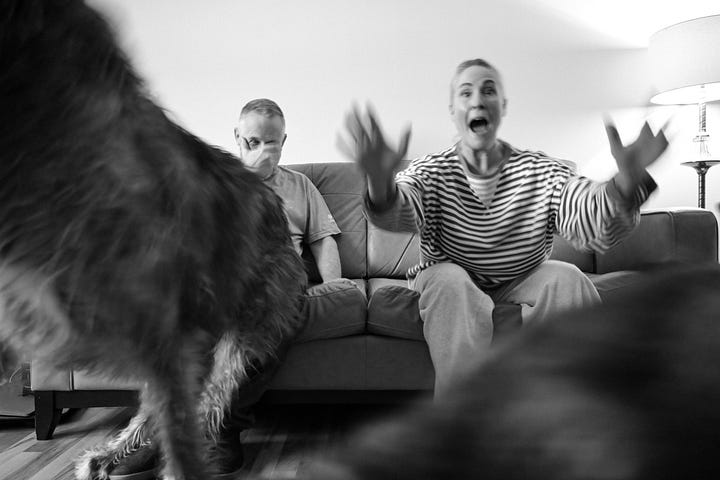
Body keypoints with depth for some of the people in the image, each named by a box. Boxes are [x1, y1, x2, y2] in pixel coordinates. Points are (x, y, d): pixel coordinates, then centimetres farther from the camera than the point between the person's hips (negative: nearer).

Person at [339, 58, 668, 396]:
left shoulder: (543, 171, -7)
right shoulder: (431, 173, -8)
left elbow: (592, 225, -26)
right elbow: (399, 214, -31)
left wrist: (625, 183, -50)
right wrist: (381, 181, -57)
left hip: (520, 287, 1)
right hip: (451, 292, -1)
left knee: (567, 278, -25)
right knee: (448, 280, -32)